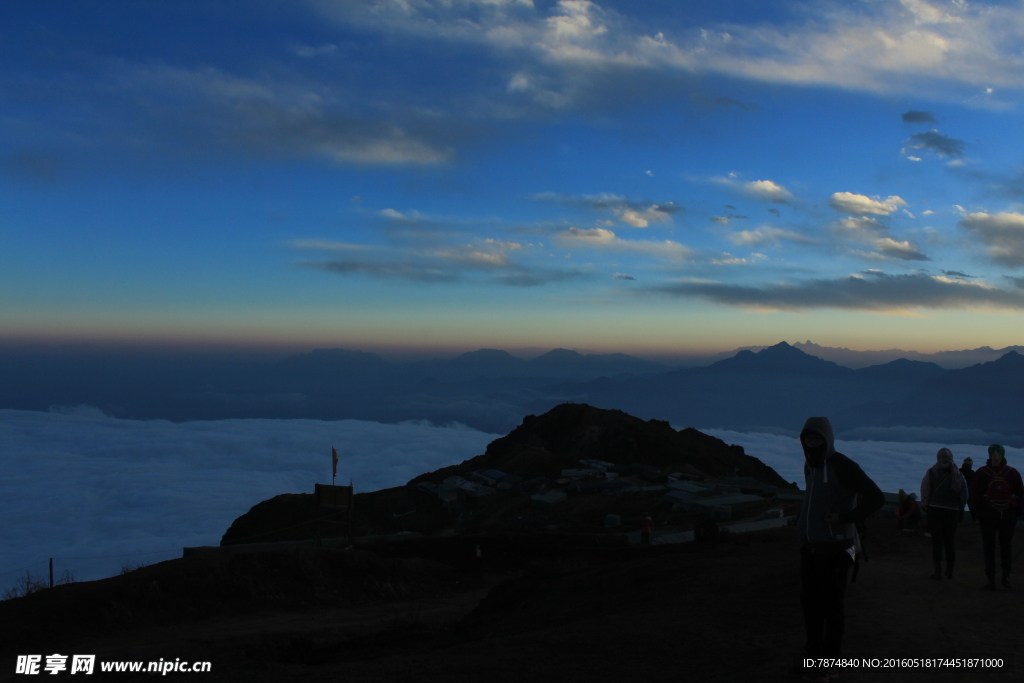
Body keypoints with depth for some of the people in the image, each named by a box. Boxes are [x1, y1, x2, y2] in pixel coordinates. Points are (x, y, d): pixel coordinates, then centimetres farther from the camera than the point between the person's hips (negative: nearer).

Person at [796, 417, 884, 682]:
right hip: (810, 548, 8)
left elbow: (876, 497, -19)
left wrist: (845, 519, -20)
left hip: (834, 550, -8)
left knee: (831, 606, 1)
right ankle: (814, 656, 29)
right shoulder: (810, 465, 10)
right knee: (810, 603, 15)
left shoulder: (841, 466, -16)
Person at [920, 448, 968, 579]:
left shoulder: (931, 472, -2)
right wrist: (961, 509, 7)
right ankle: (950, 571, 18)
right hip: (953, 510, 2)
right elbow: (964, 492, 3)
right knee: (949, 540, 14)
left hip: (935, 509, -2)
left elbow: (924, 490, -5)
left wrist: (925, 505, 4)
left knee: (936, 541, 0)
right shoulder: (957, 473, 3)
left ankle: (938, 571, -4)